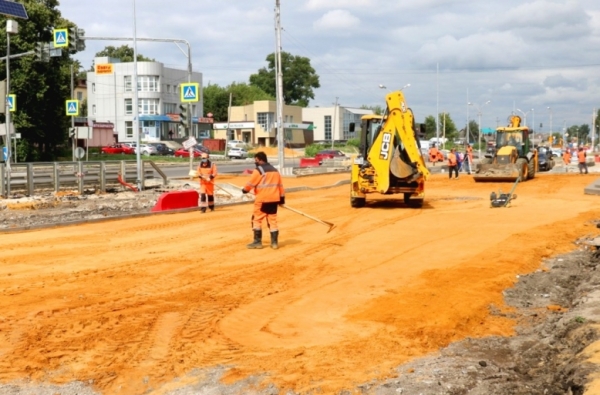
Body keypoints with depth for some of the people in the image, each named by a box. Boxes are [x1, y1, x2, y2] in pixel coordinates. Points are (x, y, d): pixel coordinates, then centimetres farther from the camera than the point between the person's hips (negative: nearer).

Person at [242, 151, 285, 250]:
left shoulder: (258, 170, -9)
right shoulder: (275, 170, 14)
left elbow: (251, 183, -8)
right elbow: (280, 185, 15)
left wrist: (245, 190, 11)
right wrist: (282, 198, 19)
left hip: (262, 199, -7)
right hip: (274, 199, 7)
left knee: (257, 219, 3)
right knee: (272, 220, 10)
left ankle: (257, 242, 3)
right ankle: (274, 242, 9)